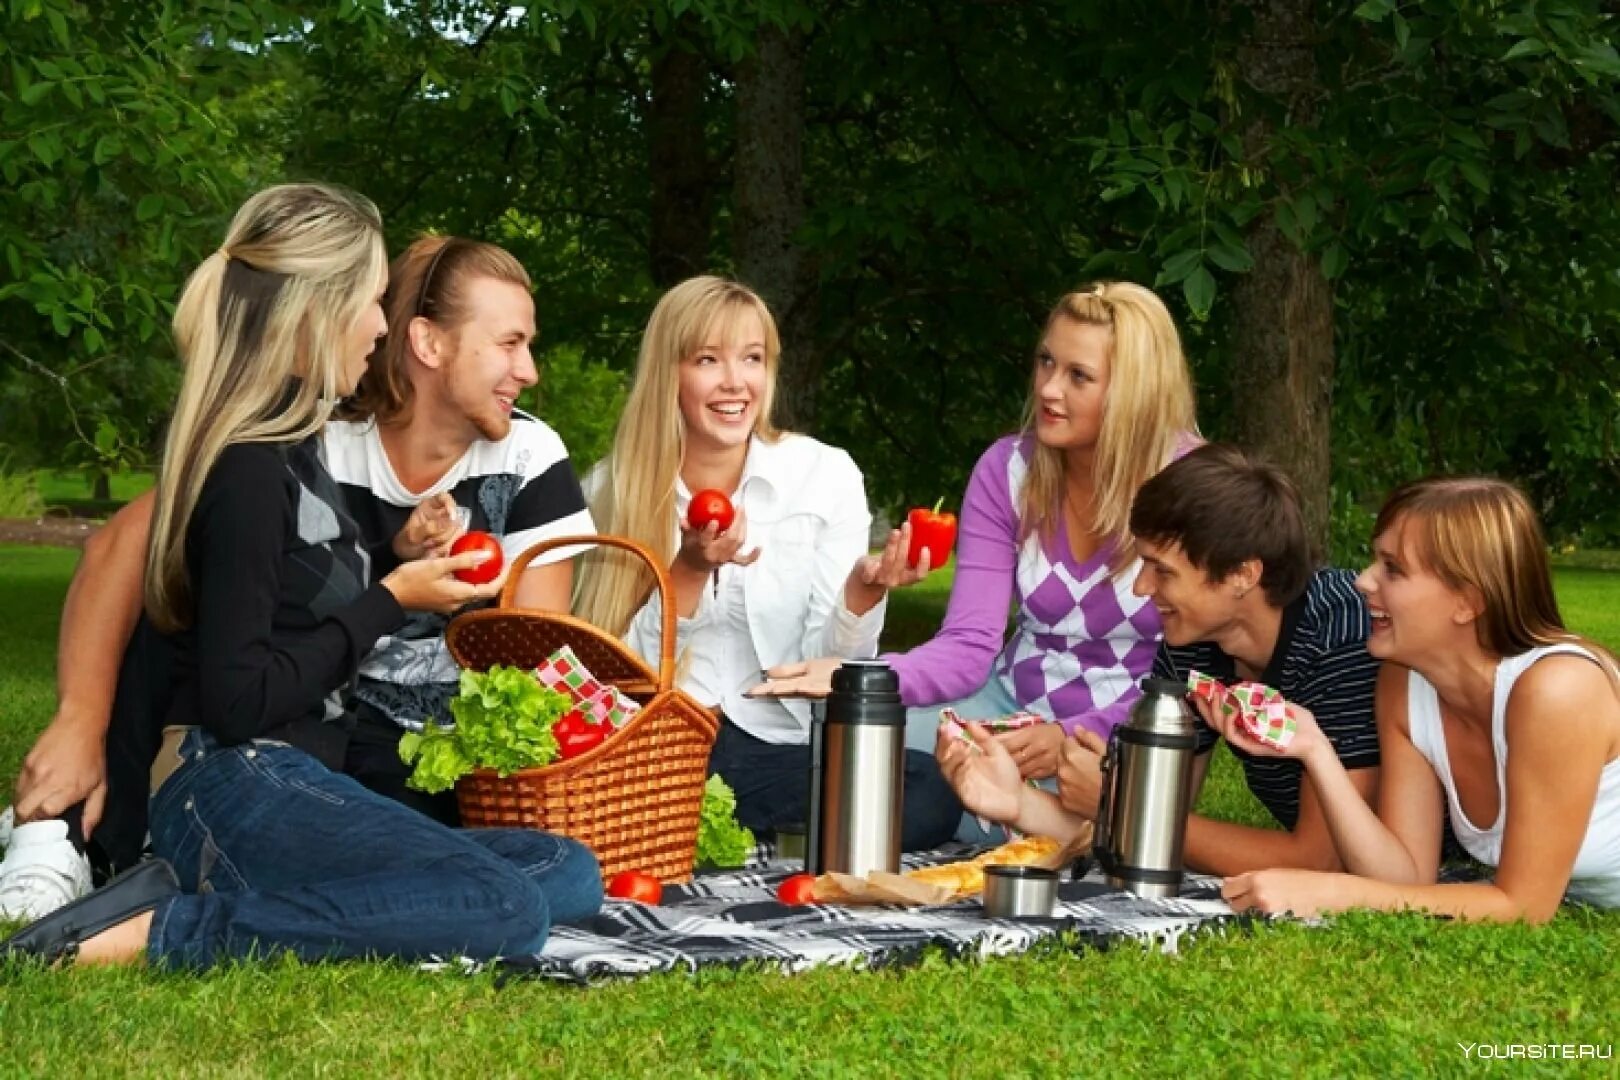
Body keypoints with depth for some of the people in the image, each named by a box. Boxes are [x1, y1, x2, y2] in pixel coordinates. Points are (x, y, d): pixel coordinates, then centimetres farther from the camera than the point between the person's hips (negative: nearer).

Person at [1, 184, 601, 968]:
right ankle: (167, 933, -19)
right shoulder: (248, 467, -14)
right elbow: (236, 696, -17)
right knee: (507, 911, -23)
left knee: (571, 875, 1)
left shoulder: (292, 443, 15)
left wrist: (405, 562, 11)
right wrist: (392, 599, -9)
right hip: (233, 792, -10)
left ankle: (210, 891, -5)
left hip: (283, 785, 10)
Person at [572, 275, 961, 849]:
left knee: (934, 793, -29)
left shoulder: (827, 475, 2)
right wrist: (687, 574, -16)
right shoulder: (612, 488, 3)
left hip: (781, 750, 3)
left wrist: (864, 591, -21)